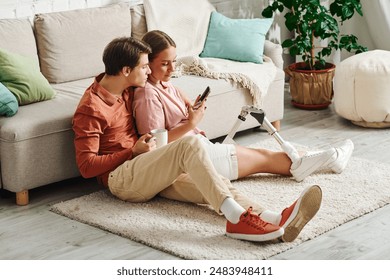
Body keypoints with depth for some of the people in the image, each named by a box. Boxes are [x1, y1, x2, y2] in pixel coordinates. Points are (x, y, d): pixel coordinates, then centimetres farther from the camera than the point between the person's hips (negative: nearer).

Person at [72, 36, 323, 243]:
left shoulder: (128, 90, 11)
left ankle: (277, 220, -40)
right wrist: (133, 151, -13)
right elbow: (86, 166, -15)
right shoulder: (90, 108, -13)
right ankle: (237, 218, -39)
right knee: (190, 144, -30)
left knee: (214, 184, -19)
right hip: (122, 179, -8)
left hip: (152, 173, 8)